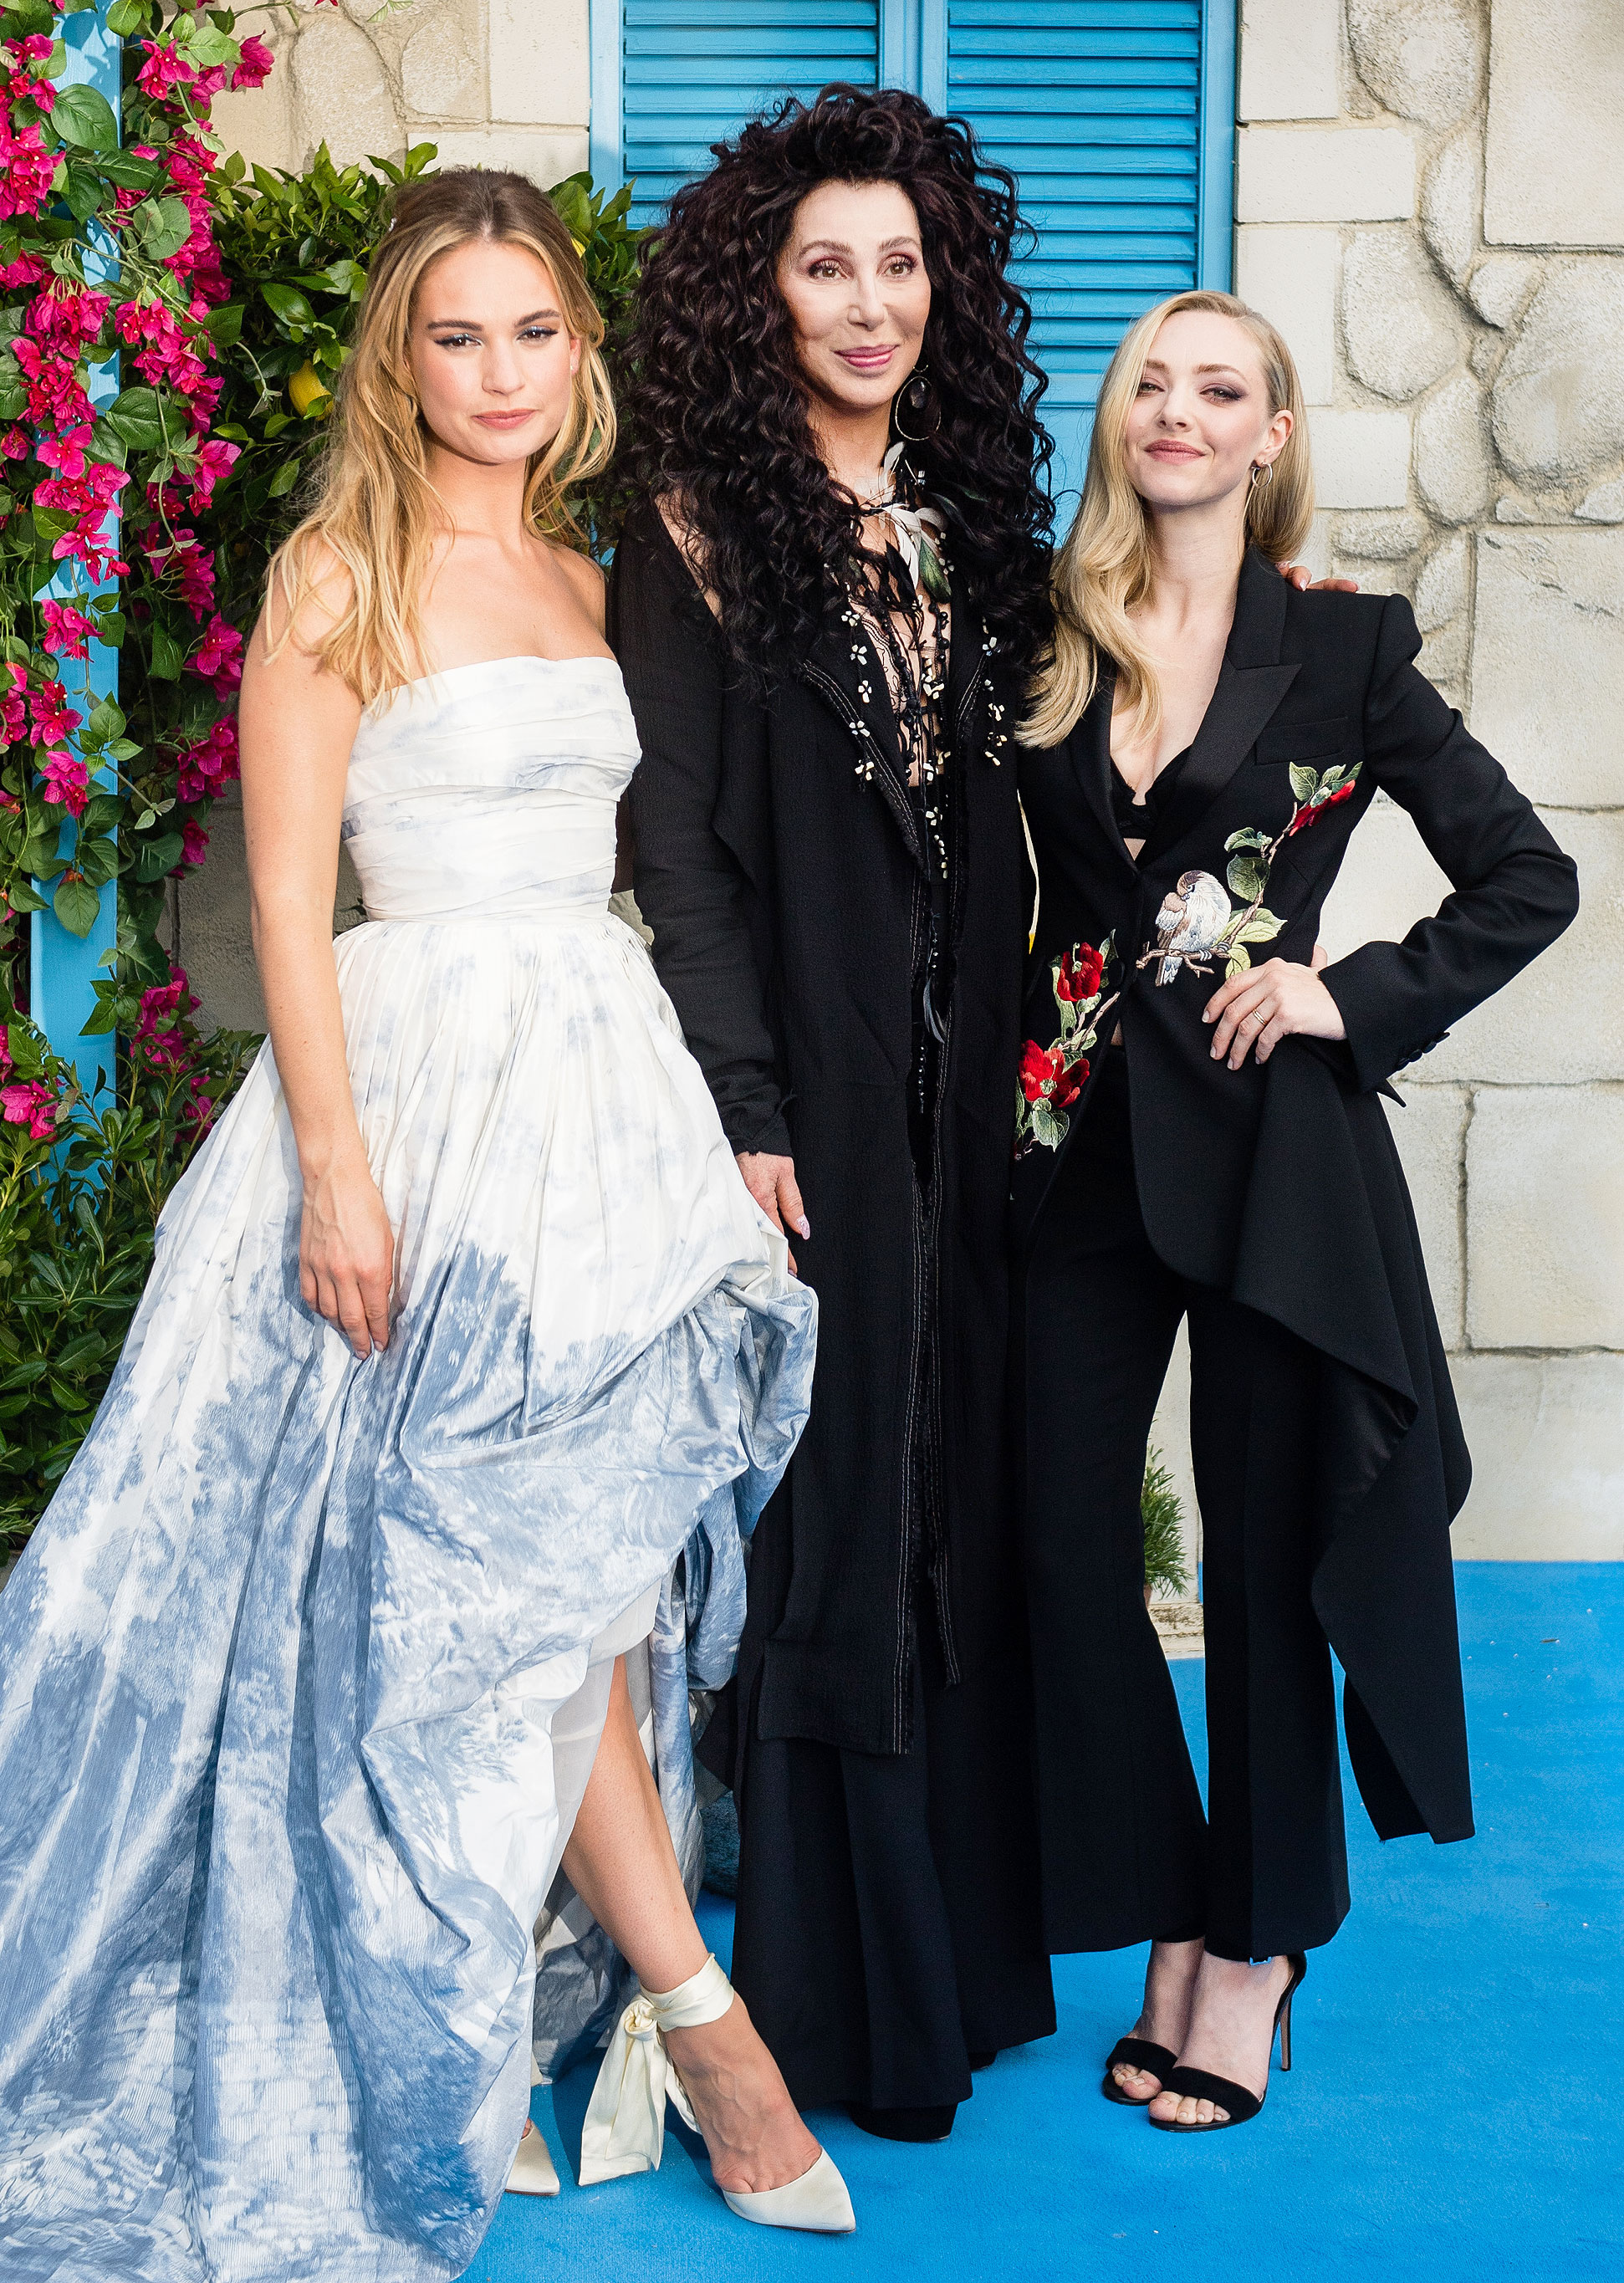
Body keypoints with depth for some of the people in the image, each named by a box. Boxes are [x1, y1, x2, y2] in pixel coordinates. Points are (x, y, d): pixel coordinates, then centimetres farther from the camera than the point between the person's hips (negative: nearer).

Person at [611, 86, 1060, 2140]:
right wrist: (743, 1109, -16)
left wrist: (1009, 1042, 7)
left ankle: (959, 1947, 24)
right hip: (801, 1086, -5)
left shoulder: (969, 512, 11)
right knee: (823, 1503, 1)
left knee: (958, 1490, 11)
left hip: (960, 1079, 5)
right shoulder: (700, 533, -5)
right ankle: (836, 1990, 14)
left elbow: (995, 812, 14)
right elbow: (680, 839, -10)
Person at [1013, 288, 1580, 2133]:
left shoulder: (1342, 651, 1)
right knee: (1065, 1536, 3)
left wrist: (1361, 996, -7)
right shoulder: (1047, 651, 7)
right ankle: (1172, 1928, 20)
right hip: (1081, 1145, 3)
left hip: (1266, 1144, -3)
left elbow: (1529, 879, 2)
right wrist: (1027, 1067, -2)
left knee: (1266, 1546, 5)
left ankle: (1259, 1944, 20)